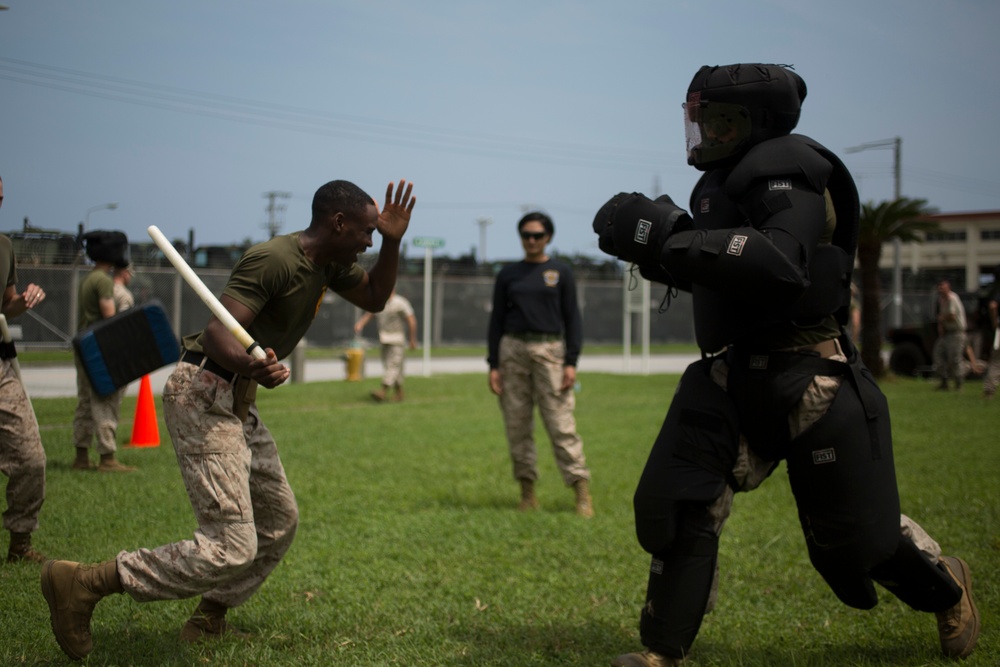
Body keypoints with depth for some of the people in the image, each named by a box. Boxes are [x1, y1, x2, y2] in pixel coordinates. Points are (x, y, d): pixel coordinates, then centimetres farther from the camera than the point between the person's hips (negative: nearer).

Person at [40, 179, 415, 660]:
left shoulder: (329, 264, 9)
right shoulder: (273, 259, -20)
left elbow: (374, 298, 22)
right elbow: (219, 328, -29)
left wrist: (393, 242, 4)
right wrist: (249, 365, -51)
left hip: (238, 403, 11)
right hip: (203, 397, -11)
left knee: (279, 522, 18)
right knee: (231, 549, -17)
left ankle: (208, 623, 30)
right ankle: (82, 584, -12)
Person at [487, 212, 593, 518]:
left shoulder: (561, 272, 5)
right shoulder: (508, 274, 10)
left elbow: (572, 318, 3)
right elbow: (496, 320, 10)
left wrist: (571, 362, -7)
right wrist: (493, 365, 2)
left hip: (550, 351, -2)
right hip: (513, 350, 3)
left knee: (561, 423, -9)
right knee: (517, 424, 1)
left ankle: (582, 495, -10)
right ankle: (527, 493, 9)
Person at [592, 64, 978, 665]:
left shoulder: (788, 170, -15)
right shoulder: (721, 182, 12)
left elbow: (781, 262, -32)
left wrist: (670, 240, -32)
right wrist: (657, 247, 3)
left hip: (809, 378, -8)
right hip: (732, 374, 8)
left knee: (857, 537, 5)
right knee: (678, 502, -6)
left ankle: (947, 588, 34)